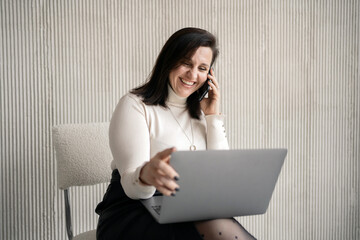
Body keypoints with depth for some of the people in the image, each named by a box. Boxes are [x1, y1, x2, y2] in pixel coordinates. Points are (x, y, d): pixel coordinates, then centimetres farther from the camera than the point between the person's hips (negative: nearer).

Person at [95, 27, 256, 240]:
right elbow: (133, 187, -15)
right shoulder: (135, 106, -2)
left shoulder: (200, 113, 15)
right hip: (133, 214, -5)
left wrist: (213, 116, 2)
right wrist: (146, 175, -40)